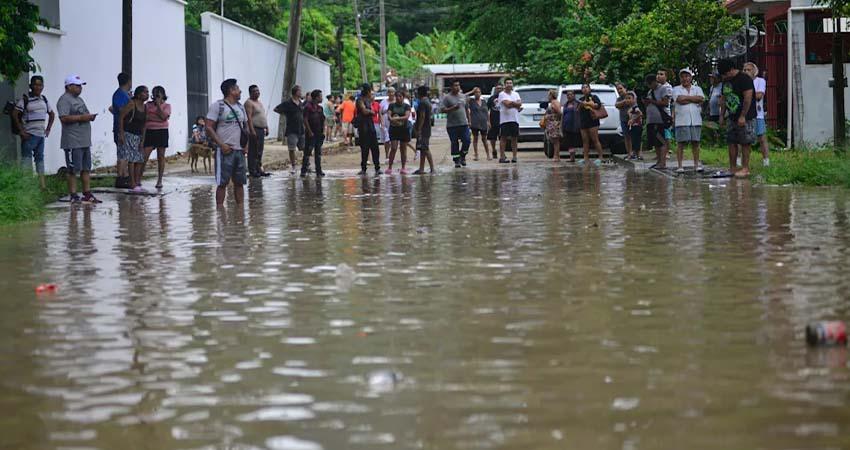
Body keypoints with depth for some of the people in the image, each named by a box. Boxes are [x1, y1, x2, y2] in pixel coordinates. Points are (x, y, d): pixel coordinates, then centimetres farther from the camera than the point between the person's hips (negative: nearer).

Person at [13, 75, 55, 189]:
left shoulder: (44, 99, 12)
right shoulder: (25, 99, -7)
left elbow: (52, 114, 25)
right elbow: (15, 114, -13)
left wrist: (48, 129, 15)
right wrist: (21, 131, -15)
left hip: (41, 134, 7)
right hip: (29, 135, -7)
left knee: (40, 158, 12)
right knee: (27, 158, -9)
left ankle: (42, 184, 16)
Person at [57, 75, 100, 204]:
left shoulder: (79, 99, 21)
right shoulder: (64, 100, -10)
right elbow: (64, 118, -22)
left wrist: (89, 117, 8)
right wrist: (81, 117, -20)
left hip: (85, 141, 10)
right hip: (73, 142, -10)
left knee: (86, 169, 11)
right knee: (73, 170, -5)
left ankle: (87, 194, 16)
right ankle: (73, 196, -2)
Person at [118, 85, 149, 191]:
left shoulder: (145, 108, 9)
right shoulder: (131, 104, -12)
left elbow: (144, 125, 11)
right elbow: (121, 117, -14)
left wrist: (142, 141, 7)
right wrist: (121, 133, -19)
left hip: (138, 136, 8)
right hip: (128, 134, -8)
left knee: (140, 159, 5)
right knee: (132, 159, -10)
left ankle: (137, 182, 12)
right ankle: (133, 184, -10)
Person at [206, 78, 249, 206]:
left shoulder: (240, 107, 16)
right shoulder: (217, 106, -6)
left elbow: (246, 127, 23)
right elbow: (209, 127, -10)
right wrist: (221, 144, -17)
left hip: (239, 150, 6)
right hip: (225, 150, -6)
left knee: (239, 181, 8)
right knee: (222, 182, -6)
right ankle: (219, 208, -3)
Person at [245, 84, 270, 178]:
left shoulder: (259, 102, 19)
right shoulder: (249, 103, -9)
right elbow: (249, 117, -18)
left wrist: (266, 128, 19)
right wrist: (252, 130, -25)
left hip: (261, 130, 9)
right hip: (254, 129, -9)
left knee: (260, 152, 11)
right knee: (253, 151, -8)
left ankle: (259, 169, 16)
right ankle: (252, 171, -7)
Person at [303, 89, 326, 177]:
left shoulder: (320, 108, 13)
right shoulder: (308, 107, -8)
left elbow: (323, 120, 17)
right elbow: (305, 120, -12)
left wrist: (323, 131, 7)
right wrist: (310, 132, -15)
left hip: (319, 134, 7)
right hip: (311, 134, -7)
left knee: (318, 152, 9)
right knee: (307, 152, -7)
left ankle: (319, 171, 14)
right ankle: (303, 171, -5)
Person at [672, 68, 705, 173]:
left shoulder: (697, 89, 14)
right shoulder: (676, 89, 8)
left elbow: (701, 99, -5)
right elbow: (680, 99, -11)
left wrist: (686, 98, -5)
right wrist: (693, 99, -3)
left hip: (696, 120, 2)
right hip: (682, 121, -2)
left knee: (695, 143, 4)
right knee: (680, 143, -4)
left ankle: (697, 164, 11)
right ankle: (680, 166, -2)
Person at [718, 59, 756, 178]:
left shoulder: (744, 79, -13)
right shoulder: (726, 81, 13)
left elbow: (748, 98, -18)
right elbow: (724, 99, 21)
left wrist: (743, 116, -20)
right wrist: (722, 115, 16)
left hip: (745, 118, -8)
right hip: (732, 117, 8)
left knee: (745, 143, -5)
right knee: (732, 142, 6)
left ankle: (745, 168, -2)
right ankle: (732, 168, 11)